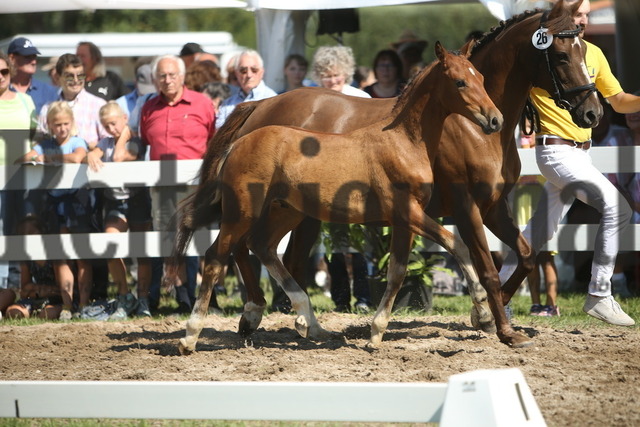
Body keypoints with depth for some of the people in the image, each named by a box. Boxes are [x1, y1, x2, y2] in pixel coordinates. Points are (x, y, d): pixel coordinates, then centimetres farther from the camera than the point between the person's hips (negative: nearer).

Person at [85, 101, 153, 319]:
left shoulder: (135, 142, -3)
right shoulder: (106, 143, 12)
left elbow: (120, 156, -20)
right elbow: (90, 156, -4)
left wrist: (125, 134, -7)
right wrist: (91, 156, -28)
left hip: (137, 200, -3)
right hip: (114, 202, 3)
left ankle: (143, 300, 12)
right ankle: (124, 298, -4)